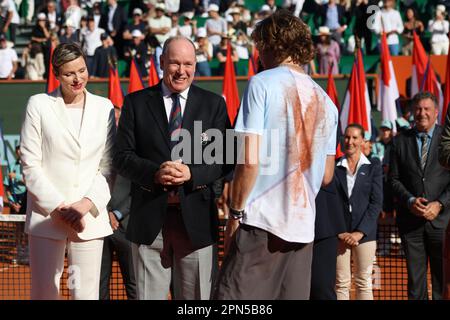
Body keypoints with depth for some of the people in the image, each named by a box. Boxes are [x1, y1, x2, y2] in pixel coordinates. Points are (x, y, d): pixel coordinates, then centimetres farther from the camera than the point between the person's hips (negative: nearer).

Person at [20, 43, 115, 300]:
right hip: (47, 217, -1)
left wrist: (86, 204, -7)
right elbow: (30, 165, 0)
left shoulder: (104, 107, 9)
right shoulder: (39, 105, 3)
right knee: (44, 292, -1)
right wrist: (57, 209, -8)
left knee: (86, 293, -1)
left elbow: (108, 167, 8)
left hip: (90, 216, 2)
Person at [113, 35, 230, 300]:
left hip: (196, 218, 0)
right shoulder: (136, 103, 7)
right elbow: (122, 157, 2)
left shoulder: (213, 104, 8)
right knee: (148, 296, 4)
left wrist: (192, 173, -17)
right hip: (149, 217, 0)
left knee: (197, 298, 4)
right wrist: (155, 173, -17)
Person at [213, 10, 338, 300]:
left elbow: (249, 160, -11)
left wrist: (235, 213, -3)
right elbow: (327, 176, 16)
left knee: (234, 298, -7)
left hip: (261, 221, -6)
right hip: (303, 225, 6)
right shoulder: (325, 101, 13)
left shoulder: (263, 83, -4)